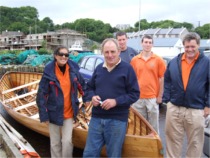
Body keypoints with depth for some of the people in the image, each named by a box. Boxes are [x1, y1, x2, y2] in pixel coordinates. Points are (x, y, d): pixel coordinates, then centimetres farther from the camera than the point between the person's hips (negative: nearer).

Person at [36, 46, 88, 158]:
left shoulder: (73, 69, -4)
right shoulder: (49, 72, -13)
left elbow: (82, 85, 11)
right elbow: (41, 94, -11)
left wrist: (86, 98, 6)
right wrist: (44, 115, -11)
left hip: (69, 113, 2)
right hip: (54, 113, -1)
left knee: (67, 141, -1)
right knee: (55, 143, 12)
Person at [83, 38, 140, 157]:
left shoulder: (127, 68, -6)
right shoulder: (99, 68, 10)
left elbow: (135, 94, -8)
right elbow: (90, 87, 19)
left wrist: (116, 101, -20)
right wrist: (93, 97, -4)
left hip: (117, 120, -4)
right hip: (97, 118, 5)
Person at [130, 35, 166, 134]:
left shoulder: (158, 60, -1)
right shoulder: (134, 60, 4)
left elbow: (161, 79, 0)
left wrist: (160, 96, -3)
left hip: (153, 97, -2)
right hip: (138, 98, 2)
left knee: (153, 125, 9)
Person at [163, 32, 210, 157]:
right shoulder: (174, 62, 5)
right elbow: (167, 81, 9)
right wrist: (167, 99, 3)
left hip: (196, 110, -2)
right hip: (174, 109, 2)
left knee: (195, 142, 12)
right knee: (173, 140, 13)